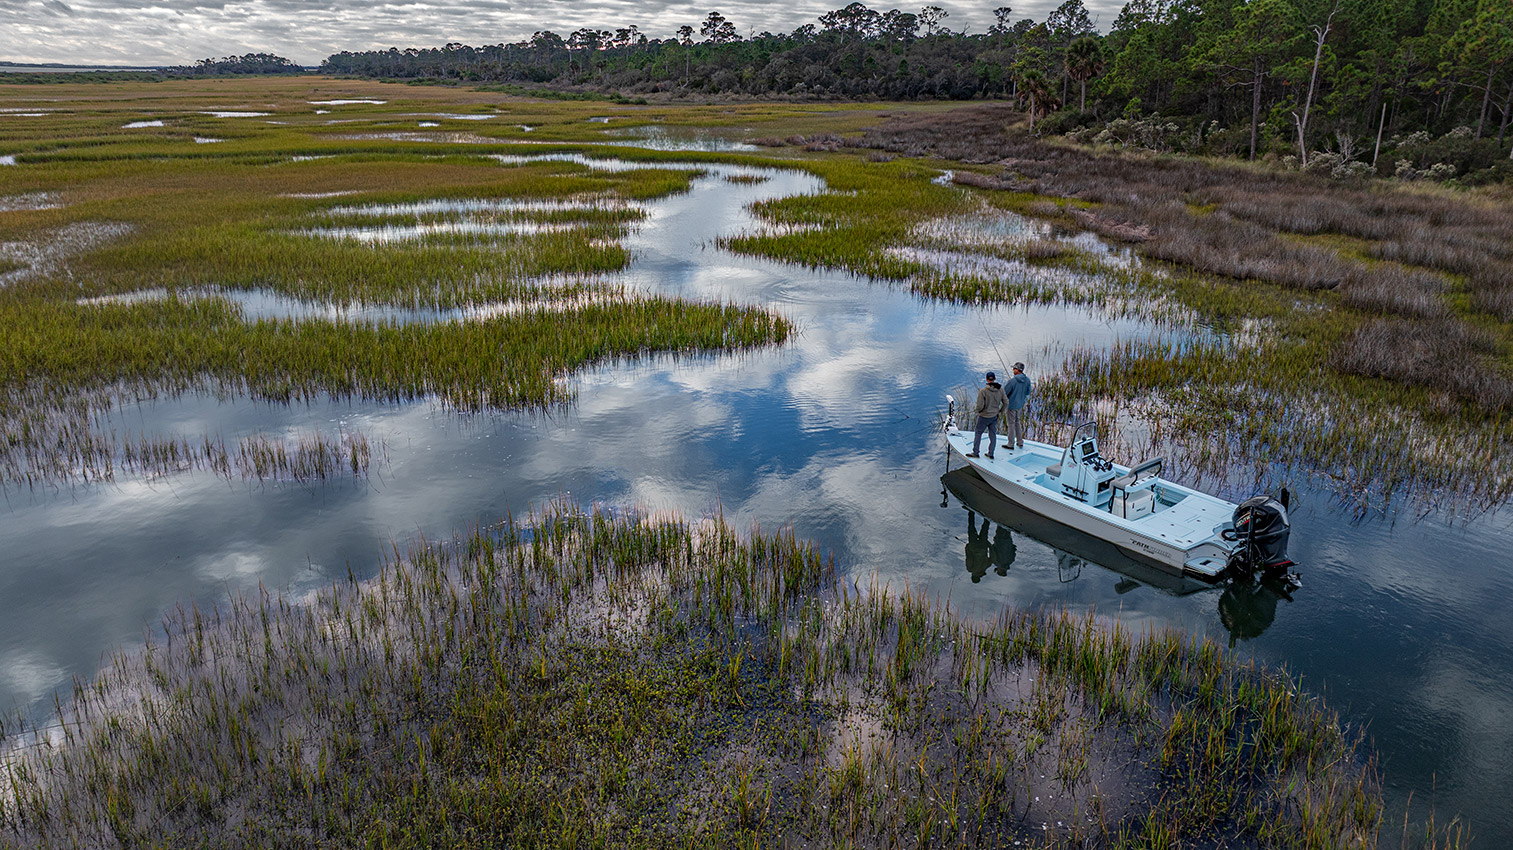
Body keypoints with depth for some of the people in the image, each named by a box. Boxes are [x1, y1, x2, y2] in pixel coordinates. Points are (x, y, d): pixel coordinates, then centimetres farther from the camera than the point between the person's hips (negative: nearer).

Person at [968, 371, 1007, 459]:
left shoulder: (982, 391, -23)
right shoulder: (1000, 389, -9)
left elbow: (980, 406, -22)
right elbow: (1006, 402, -3)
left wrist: (978, 411, 1)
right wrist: (1001, 411, 14)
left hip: (984, 417, -4)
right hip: (994, 416, 4)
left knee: (978, 433, 13)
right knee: (993, 435, 14)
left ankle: (975, 453, 20)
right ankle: (991, 454, 22)